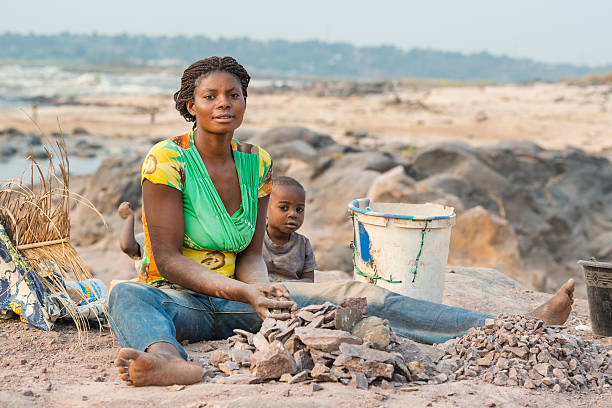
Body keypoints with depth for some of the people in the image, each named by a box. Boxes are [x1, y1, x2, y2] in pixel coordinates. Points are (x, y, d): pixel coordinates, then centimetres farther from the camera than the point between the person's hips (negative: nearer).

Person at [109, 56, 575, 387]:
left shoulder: (256, 163, 5)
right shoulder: (166, 160, -11)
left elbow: (250, 255, 4)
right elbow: (168, 259, -16)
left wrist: (262, 291, -20)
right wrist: (247, 293, -26)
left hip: (238, 295, 4)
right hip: (180, 300, -4)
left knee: (361, 296, -11)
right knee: (127, 297, -40)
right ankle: (170, 361, -76)